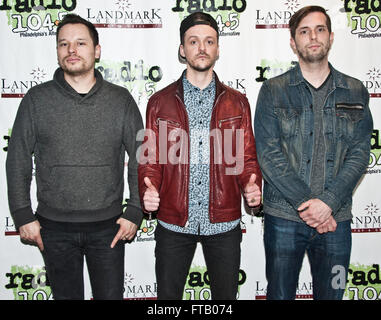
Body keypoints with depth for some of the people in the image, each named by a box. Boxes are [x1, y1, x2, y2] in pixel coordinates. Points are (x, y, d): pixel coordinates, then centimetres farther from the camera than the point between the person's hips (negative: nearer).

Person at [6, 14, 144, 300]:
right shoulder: (37, 99, 0)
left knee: (111, 296, 13)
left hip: (108, 226, 0)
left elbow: (140, 160, 2)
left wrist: (134, 212, -2)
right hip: (54, 227, 0)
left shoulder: (121, 99, 0)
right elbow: (18, 161, 3)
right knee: (66, 295, 15)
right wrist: (22, 215, -1)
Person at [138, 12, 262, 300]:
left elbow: (247, 157, 5)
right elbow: (150, 158, 3)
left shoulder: (236, 103, 6)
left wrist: (252, 186, -15)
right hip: (173, 222, 0)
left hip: (223, 223, 1)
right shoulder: (160, 102, 4)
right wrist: (148, 190, -17)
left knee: (225, 294, 15)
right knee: (167, 294, 13)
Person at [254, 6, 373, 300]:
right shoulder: (273, 91, 1)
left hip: (335, 218, 2)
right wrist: (305, 203, -14)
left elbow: (360, 152, -1)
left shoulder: (355, 92, 7)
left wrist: (327, 202, -13)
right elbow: (267, 153, -8)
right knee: (280, 293, 9)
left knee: (331, 294, 14)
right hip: (284, 217, -1)